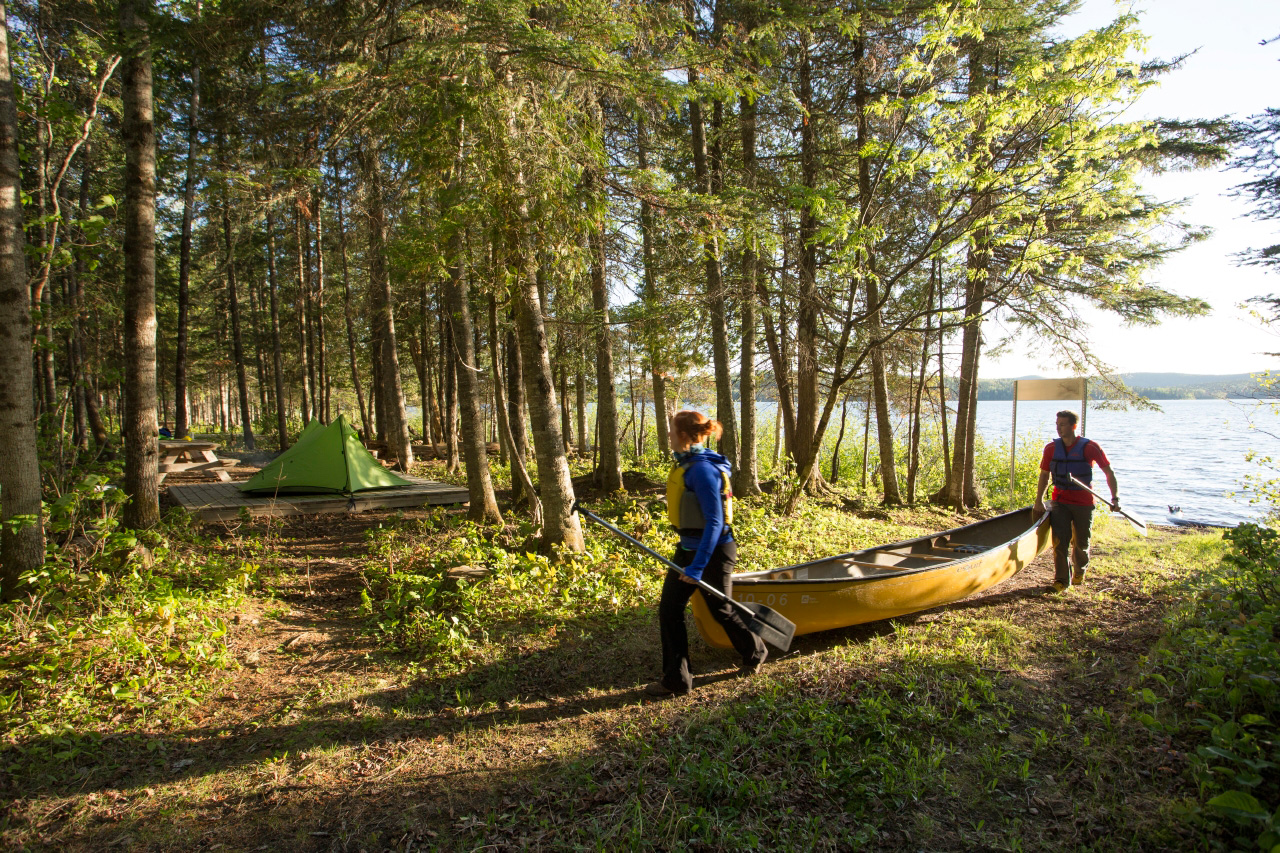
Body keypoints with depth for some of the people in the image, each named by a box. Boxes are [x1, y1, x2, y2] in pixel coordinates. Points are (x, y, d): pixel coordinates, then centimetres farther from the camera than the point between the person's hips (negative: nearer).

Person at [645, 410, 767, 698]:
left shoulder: (702, 469, -24)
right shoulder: (686, 464, 5)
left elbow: (714, 522, -27)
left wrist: (698, 566, -28)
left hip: (713, 550, -9)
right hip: (688, 547, 9)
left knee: (720, 610, 11)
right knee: (669, 610, 5)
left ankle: (754, 652, 39)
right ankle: (676, 679, 16)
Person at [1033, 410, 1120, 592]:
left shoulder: (1090, 447, -8)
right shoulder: (1051, 448, 1)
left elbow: (1109, 473, -3)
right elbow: (1044, 475, 10)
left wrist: (1115, 498, -10)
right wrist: (1039, 500, 6)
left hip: (1084, 503, -2)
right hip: (1060, 502, 2)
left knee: (1081, 543, 9)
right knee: (1059, 540, -10)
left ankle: (1079, 571, 38)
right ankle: (1061, 579, -1)